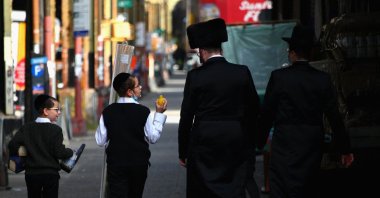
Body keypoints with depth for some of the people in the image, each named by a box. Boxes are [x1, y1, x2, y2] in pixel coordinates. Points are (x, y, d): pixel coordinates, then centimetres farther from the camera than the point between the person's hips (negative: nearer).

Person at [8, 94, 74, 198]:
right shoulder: (55, 130, -10)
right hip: (50, 174, -3)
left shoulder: (26, 128, 3)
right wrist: (70, 152, 4)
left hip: (31, 174, 4)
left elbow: (12, 145, -4)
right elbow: (59, 152, -15)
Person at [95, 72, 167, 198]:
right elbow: (153, 138, -4)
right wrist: (159, 113, 1)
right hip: (139, 163, 0)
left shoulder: (107, 112, -5)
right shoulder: (143, 112, -12)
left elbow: (100, 141, -2)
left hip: (115, 163, 0)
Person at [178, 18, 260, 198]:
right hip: (236, 147, 2)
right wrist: (250, 146, 15)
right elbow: (254, 111, 6)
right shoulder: (242, 73, 1)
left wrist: (183, 153, 6)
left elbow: (186, 117, -2)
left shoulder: (195, 76, -6)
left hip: (203, 145, -2)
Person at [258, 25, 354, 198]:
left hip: (284, 145, -4)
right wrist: (344, 149, 8)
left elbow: (266, 114, -3)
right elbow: (334, 117, 1)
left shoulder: (279, 77, -7)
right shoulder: (323, 80, 0)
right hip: (313, 147, 4)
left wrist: (259, 142, 9)